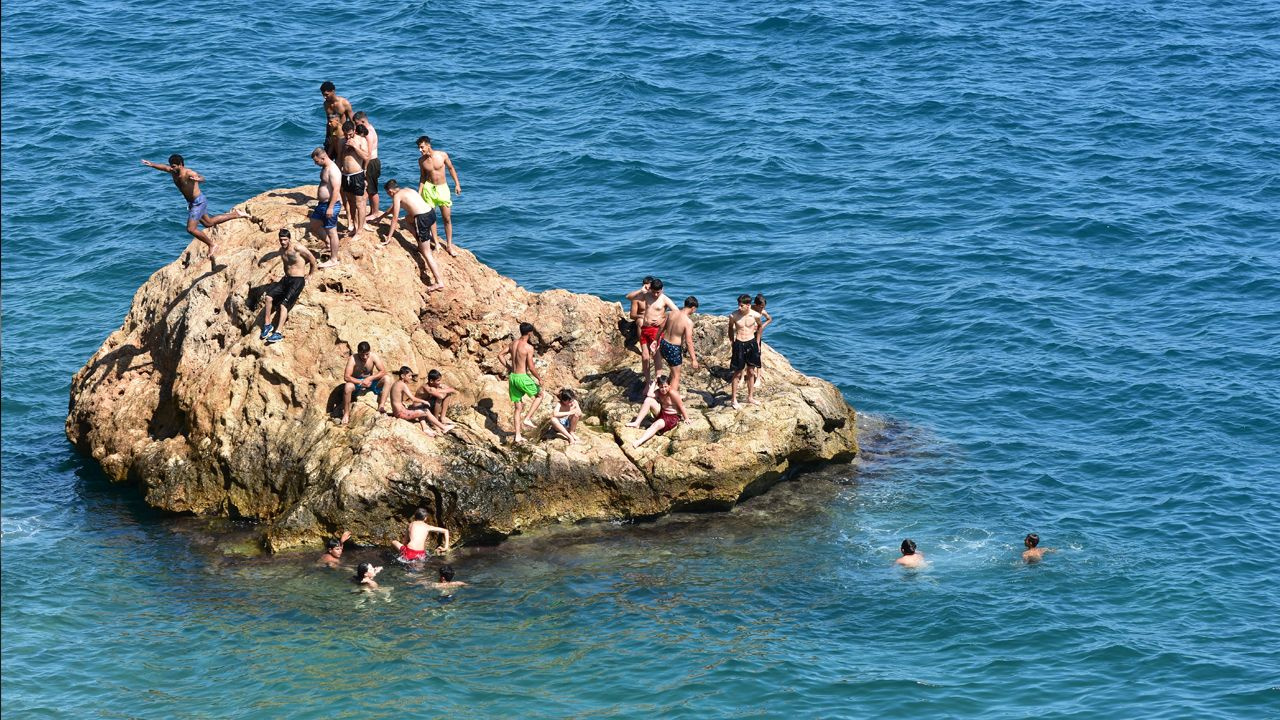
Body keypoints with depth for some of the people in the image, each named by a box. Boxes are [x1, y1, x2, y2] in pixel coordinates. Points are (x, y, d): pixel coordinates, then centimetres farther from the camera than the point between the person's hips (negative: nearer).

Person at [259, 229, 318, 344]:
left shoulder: (297, 248, -13)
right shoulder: (282, 250, 10)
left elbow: (312, 260, -5)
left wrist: (308, 276, 6)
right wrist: (286, 275, 17)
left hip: (298, 280, -7)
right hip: (286, 279, 7)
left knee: (283, 304, -22)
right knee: (269, 296, -14)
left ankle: (278, 333, -30)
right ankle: (267, 324, -5)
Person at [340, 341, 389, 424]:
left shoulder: (373, 356, -14)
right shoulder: (353, 359, -22)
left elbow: (383, 371, -17)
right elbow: (346, 377, -26)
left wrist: (369, 379, -28)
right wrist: (361, 382, -32)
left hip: (370, 380, 3)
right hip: (357, 382, -3)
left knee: (386, 379, -24)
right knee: (348, 386, -37)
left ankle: (381, 406, -26)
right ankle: (346, 414, -23)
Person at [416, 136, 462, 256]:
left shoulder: (442, 155, -10)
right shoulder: (421, 160, -4)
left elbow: (451, 168, 3)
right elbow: (422, 177, 7)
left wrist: (457, 184, 1)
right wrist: (418, 194, 1)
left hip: (443, 188, -1)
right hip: (429, 188, 1)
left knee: (447, 218, 0)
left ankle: (449, 246, 7)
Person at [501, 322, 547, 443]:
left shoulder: (514, 343, 5)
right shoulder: (528, 347, -16)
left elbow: (501, 354, 13)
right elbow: (531, 367, -16)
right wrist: (539, 378, -3)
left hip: (512, 377, 6)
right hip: (523, 377, -6)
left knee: (518, 407, 12)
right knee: (539, 395, 19)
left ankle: (517, 436, 11)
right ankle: (527, 418, 7)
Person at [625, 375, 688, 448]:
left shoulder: (672, 393, -22)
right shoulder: (659, 391, -1)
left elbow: (681, 406, -16)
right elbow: (650, 395, -19)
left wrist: (686, 419, -13)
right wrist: (654, 383, -14)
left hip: (673, 417, -7)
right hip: (661, 413, 7)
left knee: (657, 424, -36)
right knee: (648, 400, -14)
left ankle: (639, 441, -53)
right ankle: (636, 423, -14)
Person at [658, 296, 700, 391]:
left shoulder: (671, 314, -3)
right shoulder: (688, 322, -21)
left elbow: (661, 329, 9)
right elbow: (688, 342, -23)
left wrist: (656, 341, 25)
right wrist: (694, 359, -17)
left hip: (664, 344, 7)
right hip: (674, 348, -7)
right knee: (676, 376, 9)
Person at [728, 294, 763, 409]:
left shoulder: (755, 315, -9)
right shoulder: (734, 316, -13)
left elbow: (759, 326, 12)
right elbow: (730, 328, 7)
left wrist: (757, 342, 13)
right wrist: (732, 342, 8)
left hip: (751, 343, 2)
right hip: (739, 344, -2)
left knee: (751, 372, 12)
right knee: (737, 373, 1)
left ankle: (750, 397, 25)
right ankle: (734, 399, 10)